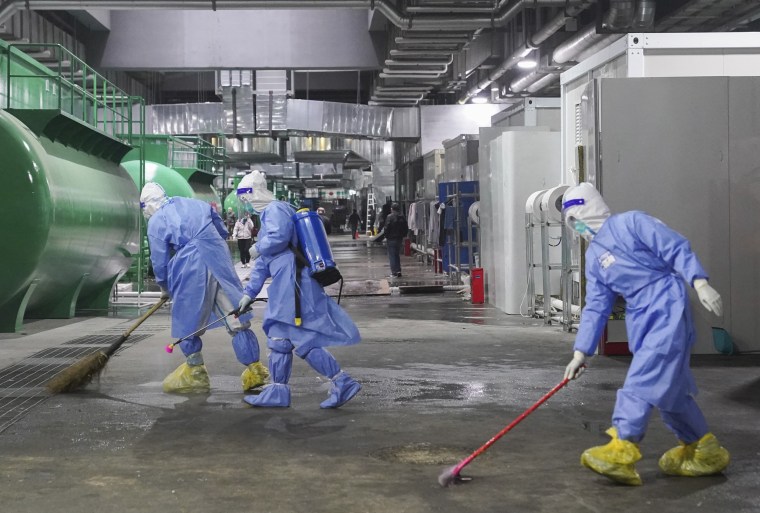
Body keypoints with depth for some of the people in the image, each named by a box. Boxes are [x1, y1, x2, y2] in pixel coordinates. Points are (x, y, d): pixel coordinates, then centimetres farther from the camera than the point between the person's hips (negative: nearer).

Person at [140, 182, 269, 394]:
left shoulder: (155, 222, 4)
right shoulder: (195, 204, 17)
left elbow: (159, 261, 6)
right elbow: (222, 232, 22)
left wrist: (165, 289, 21)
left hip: (192, 271, -4)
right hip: (220, 263, 5)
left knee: (187, 322, 12)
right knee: (236, 316, 6)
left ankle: (195, 372, 19)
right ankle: (254, 369, 7)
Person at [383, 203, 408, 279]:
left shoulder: (390, 217, -14)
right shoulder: (402, 217, 5)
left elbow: (386, 228, -16)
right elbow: (406, 228, 9)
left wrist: (386, 235, -1)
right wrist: (403, 235, 18)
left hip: (391, 238, -6)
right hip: (399, 238, 6)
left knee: (392, 255, -1)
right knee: (397, 254, 17)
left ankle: (394, 272, -5)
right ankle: (398, 271, 14)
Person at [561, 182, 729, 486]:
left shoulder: (631, 223, -4)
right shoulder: (593, 257, 16)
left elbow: (676, 249, -9)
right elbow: (596, 307, 14)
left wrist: (700, 283, -22)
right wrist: (581, 352, 7)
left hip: (667, 309, -8)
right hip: (640, 319, 8)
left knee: (643, 379, -17)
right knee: (669, 386, 11)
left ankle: (622, 450, -21)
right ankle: (702, 448, 25)